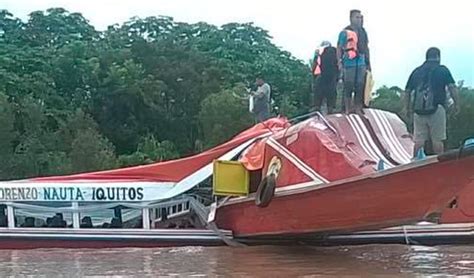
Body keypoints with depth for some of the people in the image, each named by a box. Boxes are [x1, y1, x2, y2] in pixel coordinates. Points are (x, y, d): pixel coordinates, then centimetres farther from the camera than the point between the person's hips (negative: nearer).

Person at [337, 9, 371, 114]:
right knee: (348, 88, -3)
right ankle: (347, 110, 3)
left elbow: (366, 48, 20)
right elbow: (339, 48, -4)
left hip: (361, 64, 6)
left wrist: (368, 63, 19)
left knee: (360, 88, 7)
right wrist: (339, 62, -13)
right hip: (349, 64, -6)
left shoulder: (363, 32, 14)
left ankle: (358, 110, 15)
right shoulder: (345, 32, -4)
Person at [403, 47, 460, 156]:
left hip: (418, 111, 3)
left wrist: (407, 107, 24)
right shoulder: (442, 70, 3)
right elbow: (452, 87, -7)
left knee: (419, 141, 4)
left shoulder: (416, 71, 15)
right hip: (436, 109, -3)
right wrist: (457, 104, 0)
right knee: (437, 140, 0)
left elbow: (407, 91, 15)